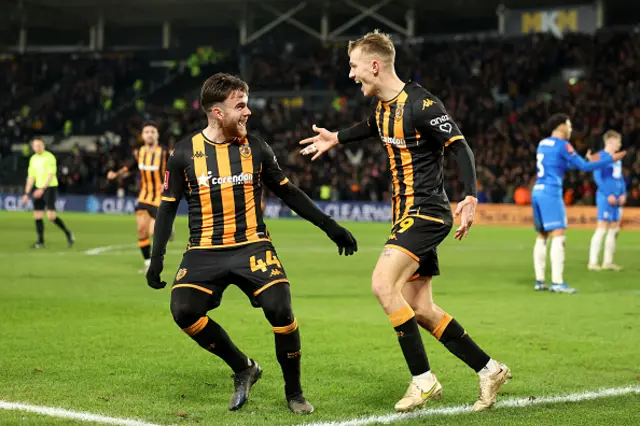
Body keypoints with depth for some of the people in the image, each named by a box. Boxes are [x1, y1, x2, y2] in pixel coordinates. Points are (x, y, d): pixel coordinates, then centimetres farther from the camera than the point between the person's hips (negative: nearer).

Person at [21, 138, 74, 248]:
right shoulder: (33, 159, 11)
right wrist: (27, 193, 10)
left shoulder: (49, 157, -9)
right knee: (37, 216, 0)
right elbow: (31, 177, 16)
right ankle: (40, 241, 8)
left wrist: (42, 189, -27)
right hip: (39, 189, 6)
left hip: (50, 187, -6)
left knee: (51, 216, -13)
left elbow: (51, 175, -17)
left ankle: (68, 234, 3)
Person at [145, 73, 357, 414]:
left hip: (251, 246, 0)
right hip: (205, 251, 0)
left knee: (279, 310, -21)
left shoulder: (255, 148, 3)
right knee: (183, 312, -22)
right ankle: (243, 368, 2)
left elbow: (288, 193, 12)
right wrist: (156, 258, 1)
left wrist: (329, 226, 9)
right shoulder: (185, 153, -1)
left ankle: (294, 391, 3)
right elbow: (168, 207, 7)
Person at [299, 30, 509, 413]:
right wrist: (336, 139, 42)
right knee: (420, 310, 7)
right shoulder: (382, 105, 11)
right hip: (407, 214, 9)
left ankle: (423, 379, -12)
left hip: (427, 212, -9)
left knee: (384, 284, -21)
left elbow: (460, 147, -19)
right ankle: (489, 370, 16)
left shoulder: (420, 104, -17)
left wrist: (471, 197, -29)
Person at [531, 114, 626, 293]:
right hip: (551, 193, -9)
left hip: (537, 191, 9)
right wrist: (610, 159, 0)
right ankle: (557, 282, -16)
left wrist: (584, 160, 37)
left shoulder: (543, 143, 17)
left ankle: (539, 281, 12)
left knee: (542, 237, 12)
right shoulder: (562, 145, -8)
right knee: (558, 236, -10)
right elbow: (584, 166, -8)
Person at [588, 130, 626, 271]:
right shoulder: (601, 156, -8)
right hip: (605, 198, -8)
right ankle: (593, 262, -7)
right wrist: (608, 195, -17)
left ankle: (607, 262, 16)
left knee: (614, 229, 9)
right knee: (602, 228, -10)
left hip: (616, 199, 8)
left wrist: (623, 193, 8)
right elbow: (598, 177, -13)